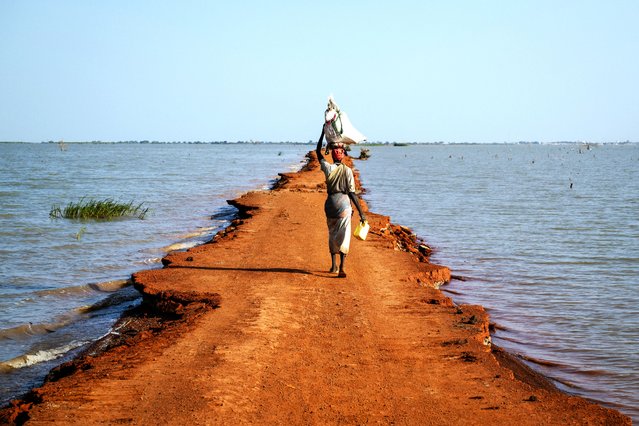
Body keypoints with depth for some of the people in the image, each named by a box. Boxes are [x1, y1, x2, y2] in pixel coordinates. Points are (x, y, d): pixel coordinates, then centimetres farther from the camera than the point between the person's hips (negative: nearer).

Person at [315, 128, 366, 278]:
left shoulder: (328, 168, -2)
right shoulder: (347, 170, -8)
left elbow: (318, 152, 16)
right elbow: (352, 193, -10)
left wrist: (323, 133, 20)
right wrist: (361, 212, -6)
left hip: (330, 202, 3)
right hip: (344, 202, -3)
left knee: (332, 234, 19)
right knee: (343, 236, -2)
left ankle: (334, 265, 27)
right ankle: (341, 268, -14)